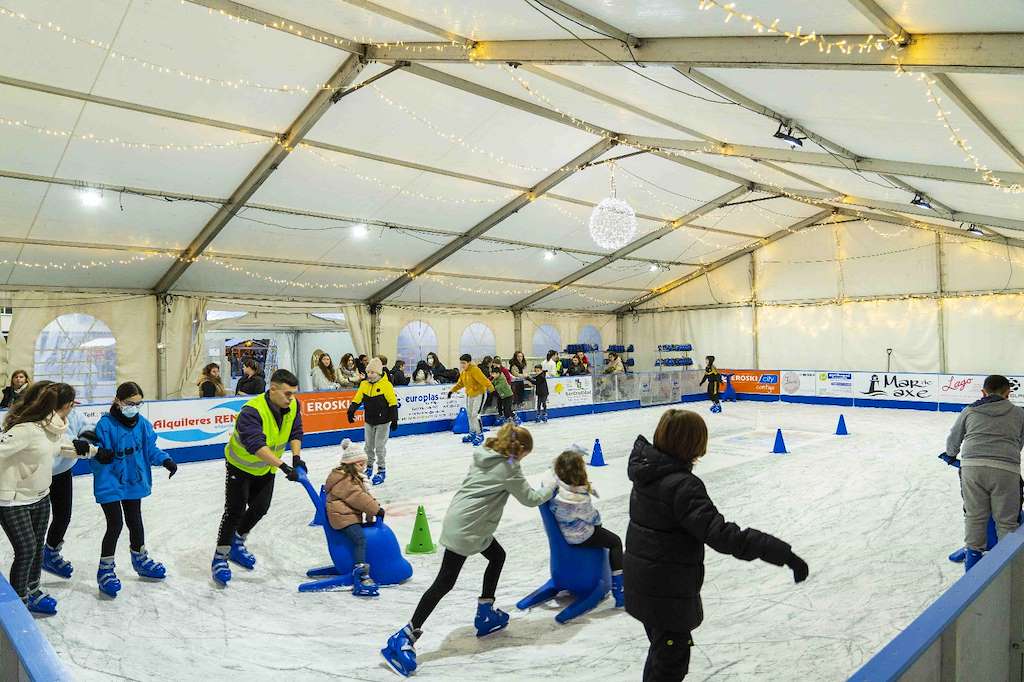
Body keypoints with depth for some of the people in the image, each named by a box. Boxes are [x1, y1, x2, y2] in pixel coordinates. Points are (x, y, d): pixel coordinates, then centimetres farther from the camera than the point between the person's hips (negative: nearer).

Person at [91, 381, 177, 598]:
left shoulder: (143, 424, -2)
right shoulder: (105, 425, -19)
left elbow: (150, 449, 6)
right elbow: (95, 455, -17)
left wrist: (165, 460, -8)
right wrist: (101, 457, -38)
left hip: (134, 482, 5)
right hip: (110, 484, -5)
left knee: (135, 522, 19)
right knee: (115, 525, -5)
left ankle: (141, 560, 39)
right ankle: (105, 570, 15)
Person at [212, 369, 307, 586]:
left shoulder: (293, 406, -17)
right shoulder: (252, 411, -37)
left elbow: (295, 433, -5)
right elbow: (256, 445, -47)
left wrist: (296, 457, -22)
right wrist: (284, 467, -54)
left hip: (267, 468, 6)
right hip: (240, 465, -6)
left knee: (260, 508, 12)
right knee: (235, 510, -8)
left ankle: (237, 545, 35)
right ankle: (220, 558, 7)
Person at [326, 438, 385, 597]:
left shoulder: (354, 477, 19)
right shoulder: (344, 480, -15)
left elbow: (364, 495, 19)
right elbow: (357, 497, -21)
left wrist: (375, 507, 3)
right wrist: (376, 509, -16)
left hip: (352, 515, 11)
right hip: (343, 517, -11)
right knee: (360, 538, -25)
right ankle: (361, 574, -33)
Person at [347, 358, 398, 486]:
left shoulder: (386, 385, -14)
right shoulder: (364, 384, 2)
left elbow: (393, 402, -12)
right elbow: (357, 399, 10)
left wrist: (394, 419, -14)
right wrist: (351, 411, 0)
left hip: (383, 421, -5)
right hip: (369, 421, 5)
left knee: (379, 447, -2)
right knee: (369, 446, 13)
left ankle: (382, 470, 11)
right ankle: (369, 466, 32)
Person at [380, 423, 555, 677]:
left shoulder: (483, 455, 9)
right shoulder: (509, 469, -12)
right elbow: (530, 499, -4)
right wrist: (552, 488, 12)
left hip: (459, 520, 9)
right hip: (466, 529, -9)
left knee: (497, 555, 25)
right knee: (445, 582, -5)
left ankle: (485, 613, 34)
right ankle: (405, 637, -3)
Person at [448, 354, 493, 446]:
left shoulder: (475, 370, -24)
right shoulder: (463, 372, 4)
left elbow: (483, 380, -34)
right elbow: (460, 384, 18)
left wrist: (490, 387, -46)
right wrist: (452, 390, 13)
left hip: (479, 394, -9)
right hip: (469, 395, 9)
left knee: (475, 414, -13)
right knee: (469, 414, 16)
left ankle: (480, 435, -1)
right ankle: (472, 434, 31)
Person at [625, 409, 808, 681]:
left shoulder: (647, 469, -3)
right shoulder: (682, 486, -29)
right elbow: (721, 534, -36)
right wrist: (782, 553, -36)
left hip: (642, 582, 9)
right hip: (667, 591, -9)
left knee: (663, 647, 29)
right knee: (672, 660, 11)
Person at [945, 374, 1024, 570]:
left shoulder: (969, 411, 17)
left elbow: (953, 439, 24)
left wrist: (951, 455, 44)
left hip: (972, 466, 1)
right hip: (1006, 469, -1)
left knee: (974, 515, 13)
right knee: (1006, 520, 10)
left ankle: (973, 554, 21)